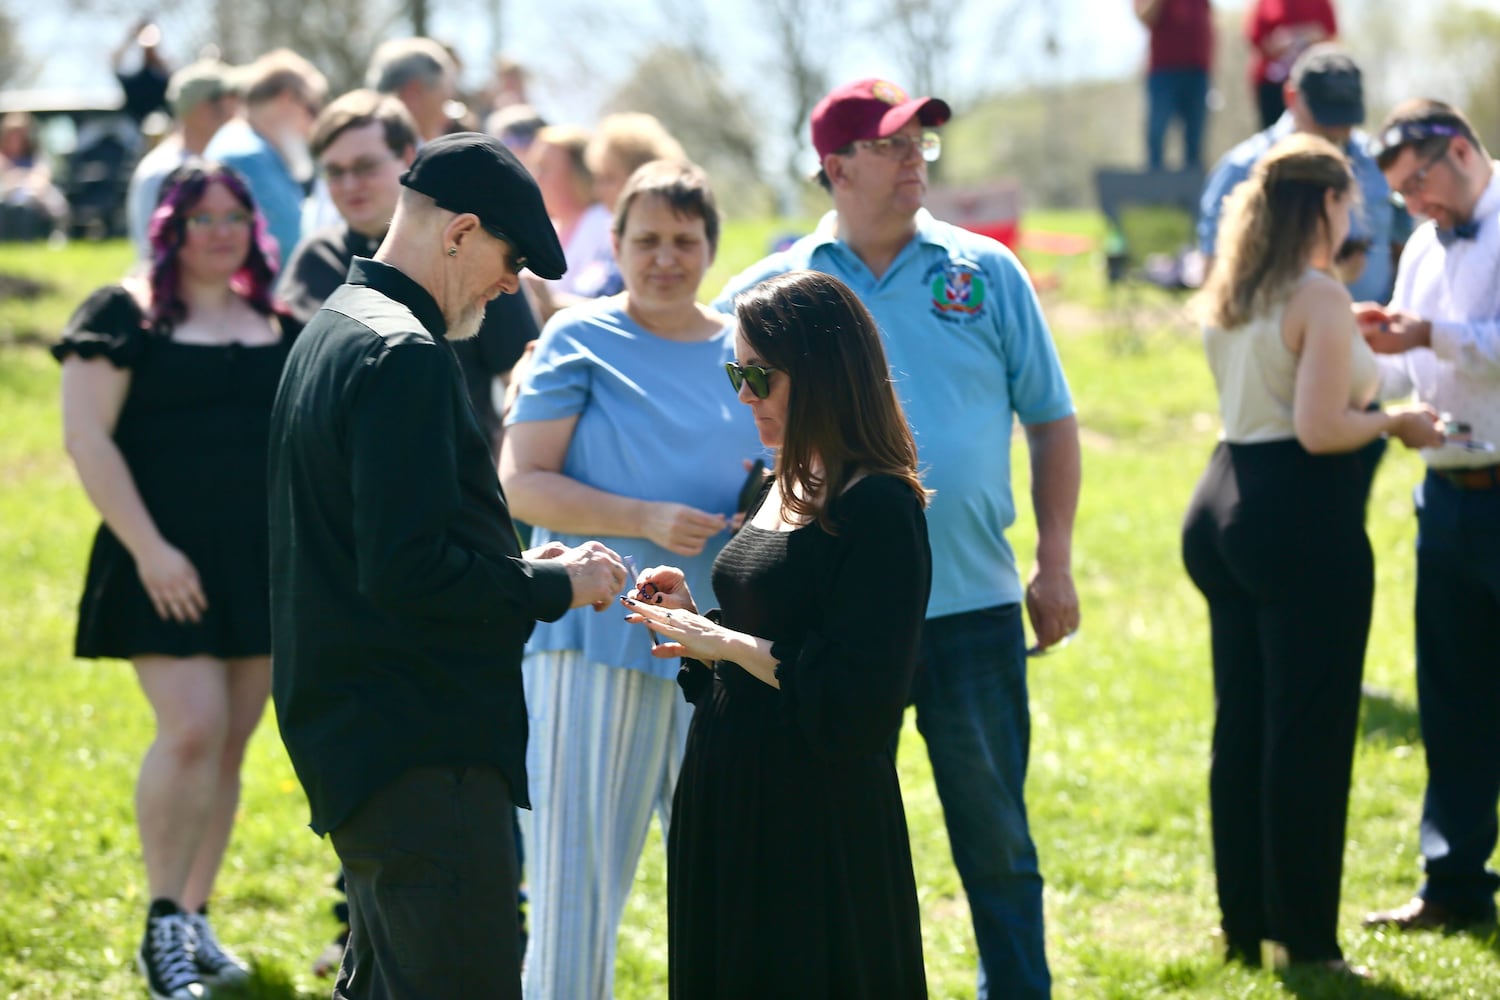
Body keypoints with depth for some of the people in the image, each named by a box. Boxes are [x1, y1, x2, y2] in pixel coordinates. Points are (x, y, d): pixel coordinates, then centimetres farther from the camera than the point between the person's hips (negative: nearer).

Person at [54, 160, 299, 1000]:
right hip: (169, 567, -5)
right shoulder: (125, 316, -2)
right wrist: (148, 548, -15)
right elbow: (87, 436, -8)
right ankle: (163, 924, -4)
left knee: (229, 749, 7)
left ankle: (197, 919, 18)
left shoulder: (283, 329, 13)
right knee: (193, 730, -16)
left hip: (264, 566, 5)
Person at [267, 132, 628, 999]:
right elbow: (408, 570, -24)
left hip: (356, 735, 11)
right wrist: (556, 586, -12)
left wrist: (513, 568, 13)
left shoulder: (333, 333, 16)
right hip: (421, 751, -11)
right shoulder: (405, 357, -17)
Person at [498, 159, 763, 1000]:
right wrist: (646, 520, -18)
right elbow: (520, 482, -8)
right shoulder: (579, 341, -1)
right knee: (576, 874, -3)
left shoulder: (746, 350, 12)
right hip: (599, 639, -4)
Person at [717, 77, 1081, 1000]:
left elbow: (1051, 420, 9)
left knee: (994, 833, 7)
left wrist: (1055, 562, 2)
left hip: (972, 603, 0)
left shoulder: (986, 273, 5)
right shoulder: (771, 291, 4)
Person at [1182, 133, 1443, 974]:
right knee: (1309, 731, -2)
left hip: (1225, 504, 8)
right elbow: (1319, 429, -20)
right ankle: (1305, 936, 2)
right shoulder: (1320, 297, -14)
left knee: (1241, 722, 13)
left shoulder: (1230, 299, 11)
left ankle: (1245, 921, 20)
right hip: (1303, 518, -8)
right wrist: (1396, 422, -4)